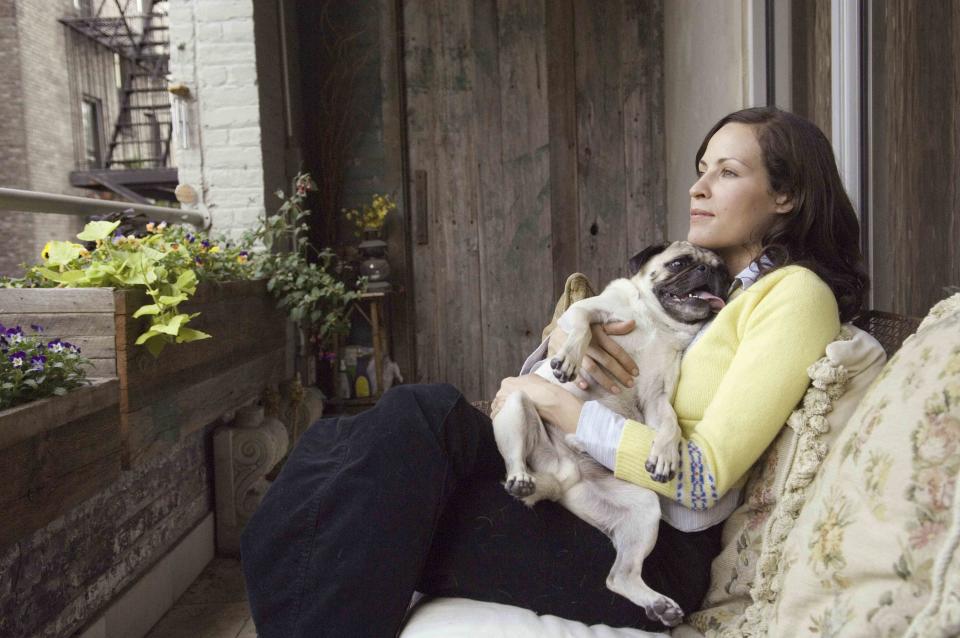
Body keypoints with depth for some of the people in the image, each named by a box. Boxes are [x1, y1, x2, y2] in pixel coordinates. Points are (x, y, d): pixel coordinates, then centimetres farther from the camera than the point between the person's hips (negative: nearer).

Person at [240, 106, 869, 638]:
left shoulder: (795, 292, -3)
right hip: (589, 504, 7)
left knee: (420, 416, -25)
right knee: (338, 443, -10)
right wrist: (566, 337, -5)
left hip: (654, 558, -7)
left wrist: (564, 408, -14)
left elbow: (706, 476, -14)